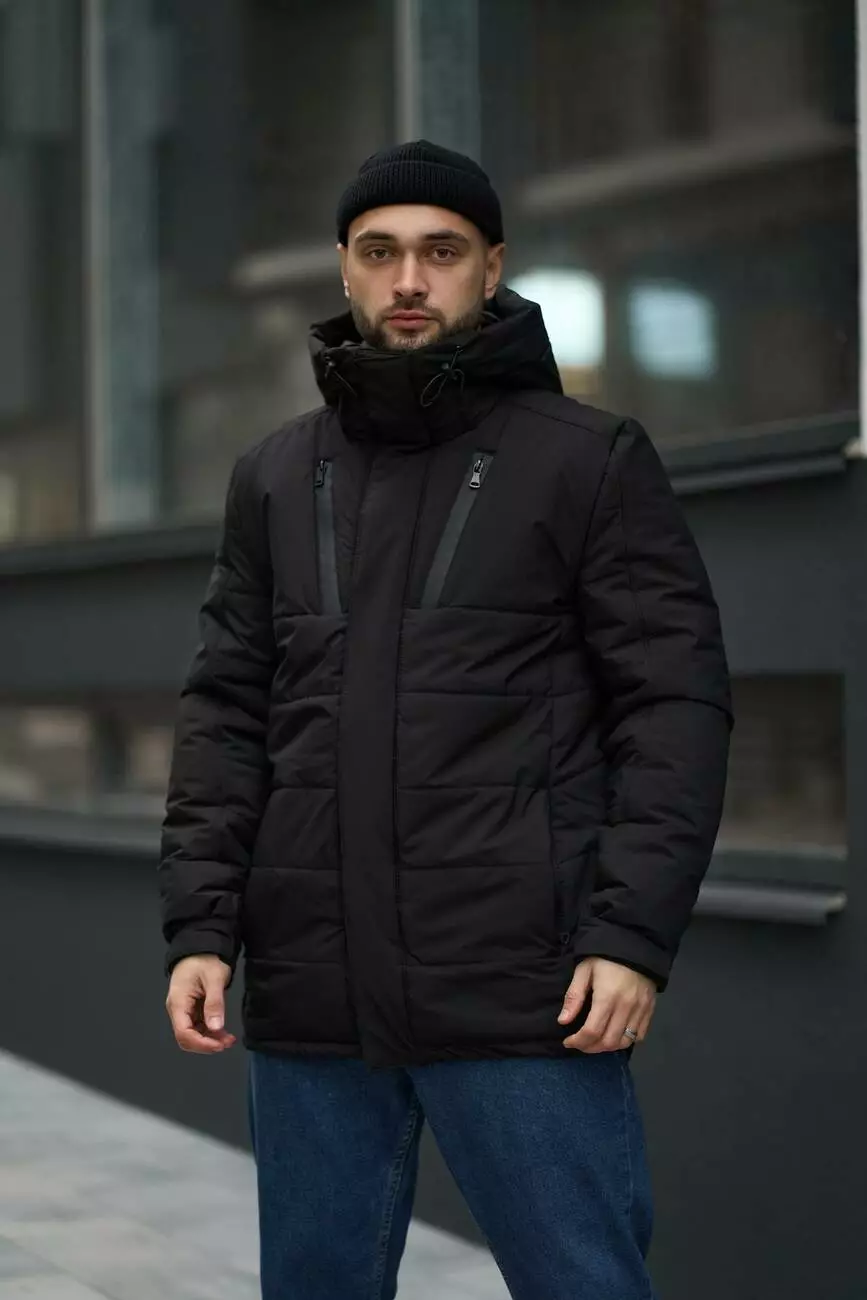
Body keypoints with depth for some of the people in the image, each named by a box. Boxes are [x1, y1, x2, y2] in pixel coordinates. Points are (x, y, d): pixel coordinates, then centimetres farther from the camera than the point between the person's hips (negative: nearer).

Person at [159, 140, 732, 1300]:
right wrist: (199, 925, 2)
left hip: (523, 998, -4)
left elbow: (676, 703, -3)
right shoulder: (274, 477, 13)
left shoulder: (592, 460, 1)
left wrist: (634, 934, -13)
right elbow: (227, 714, 12)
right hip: (309, 1002, 4)